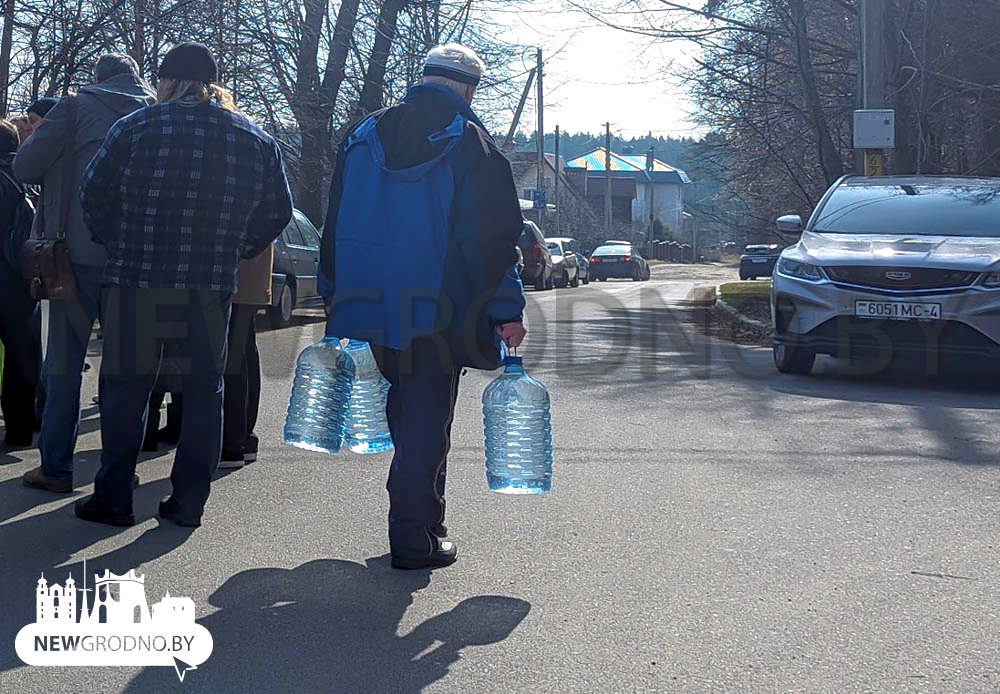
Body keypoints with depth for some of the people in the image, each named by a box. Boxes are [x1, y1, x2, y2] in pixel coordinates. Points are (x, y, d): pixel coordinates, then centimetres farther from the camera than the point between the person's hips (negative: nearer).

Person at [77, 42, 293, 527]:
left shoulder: (136, 127, -6)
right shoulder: (258, 141, 4)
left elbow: (93, 194, -2)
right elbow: (278, 212, 9)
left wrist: (115, 245, 12)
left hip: (135, 285, -2)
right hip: (212, 288, 3)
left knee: (125, 388, 7)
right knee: (203, 391, 11)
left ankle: (113, 499, 11)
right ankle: (188, 501, 14)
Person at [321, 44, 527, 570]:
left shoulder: (361, 138, 10)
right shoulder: (470, 144, -6)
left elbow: (336, 230, 13)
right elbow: (493, 238, -11)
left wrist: (337, 303, 18)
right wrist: (506, 311, -8)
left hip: (368, 311, 5)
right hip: (438, 318, -5)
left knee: (407, 420, 20)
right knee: (427, 422, 3)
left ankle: (420, 519, 29)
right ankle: (416, 540, 4)